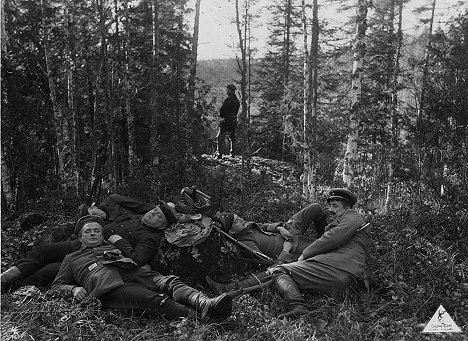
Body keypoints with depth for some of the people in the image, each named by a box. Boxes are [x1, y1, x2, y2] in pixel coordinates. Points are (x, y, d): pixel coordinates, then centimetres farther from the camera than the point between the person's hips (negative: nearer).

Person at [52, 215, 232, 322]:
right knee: (155, 299, -36)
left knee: (168, 282, -30)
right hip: (106, 285, -4)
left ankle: (204, 304, -57)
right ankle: (198, 317, -58)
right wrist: (74, 289, 8)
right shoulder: (72, 259, 37)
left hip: (132, 272, 5)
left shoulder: (113, 247, 42)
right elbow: (56, 286, 30)